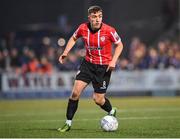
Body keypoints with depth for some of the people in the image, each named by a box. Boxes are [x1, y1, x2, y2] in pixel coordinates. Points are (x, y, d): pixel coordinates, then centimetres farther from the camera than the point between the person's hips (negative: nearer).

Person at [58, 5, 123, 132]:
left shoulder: (109, 30, -17)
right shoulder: (83, 28, -9)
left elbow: (119, 45, -2)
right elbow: (74, 38, 13)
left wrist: (113, 61, -15)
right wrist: (65, 53, 1)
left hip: (104, 67, -3)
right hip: (88, 64, 3)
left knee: (98, 99, -1)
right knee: (75, 92, -11)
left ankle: (112, 112, 33)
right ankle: (68, 123, 1)